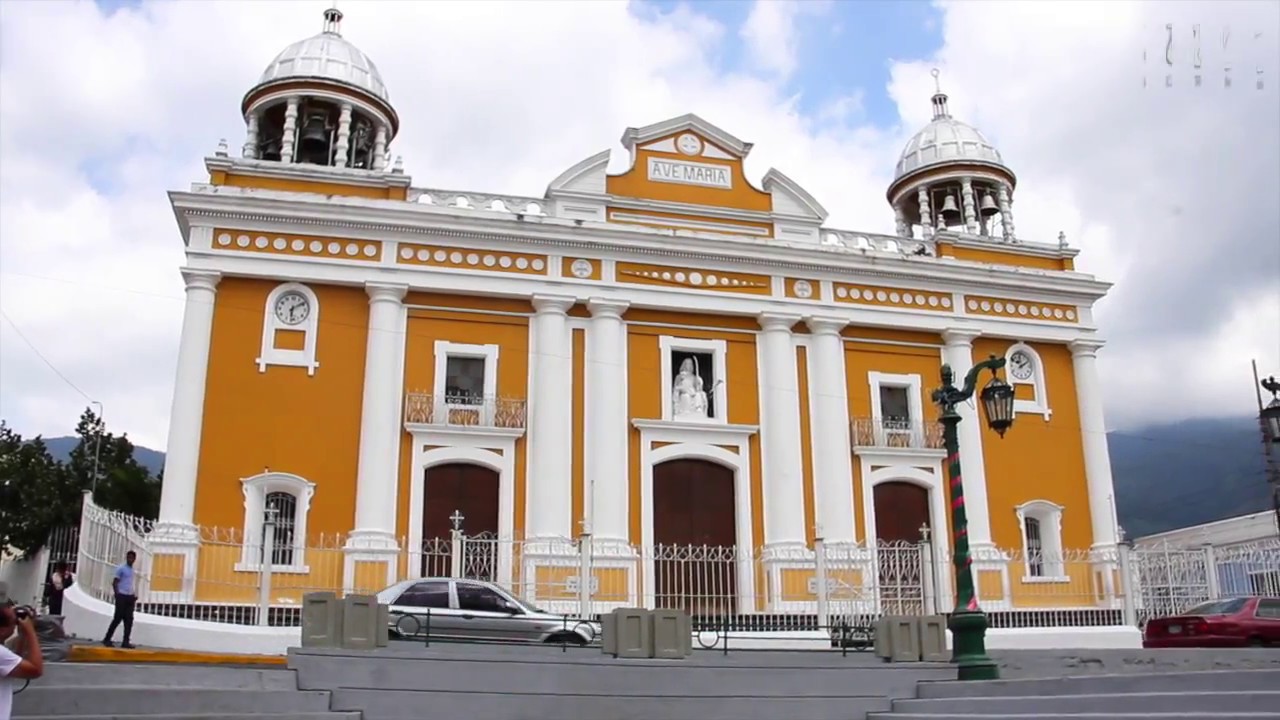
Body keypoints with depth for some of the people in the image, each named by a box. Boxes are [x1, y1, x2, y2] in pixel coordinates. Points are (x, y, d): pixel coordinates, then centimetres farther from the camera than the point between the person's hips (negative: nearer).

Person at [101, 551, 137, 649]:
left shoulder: (132, 570, 18)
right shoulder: (121, 568, -5)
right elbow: (114, 583, -7)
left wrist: (134, 594, 13)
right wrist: (117, 595, -15)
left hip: (130, 597, 7)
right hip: (122, 596, -7)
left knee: (129, 619, 1)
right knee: (118, 619, -6)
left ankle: (126, 642, 1)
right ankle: (107, 639, 5)